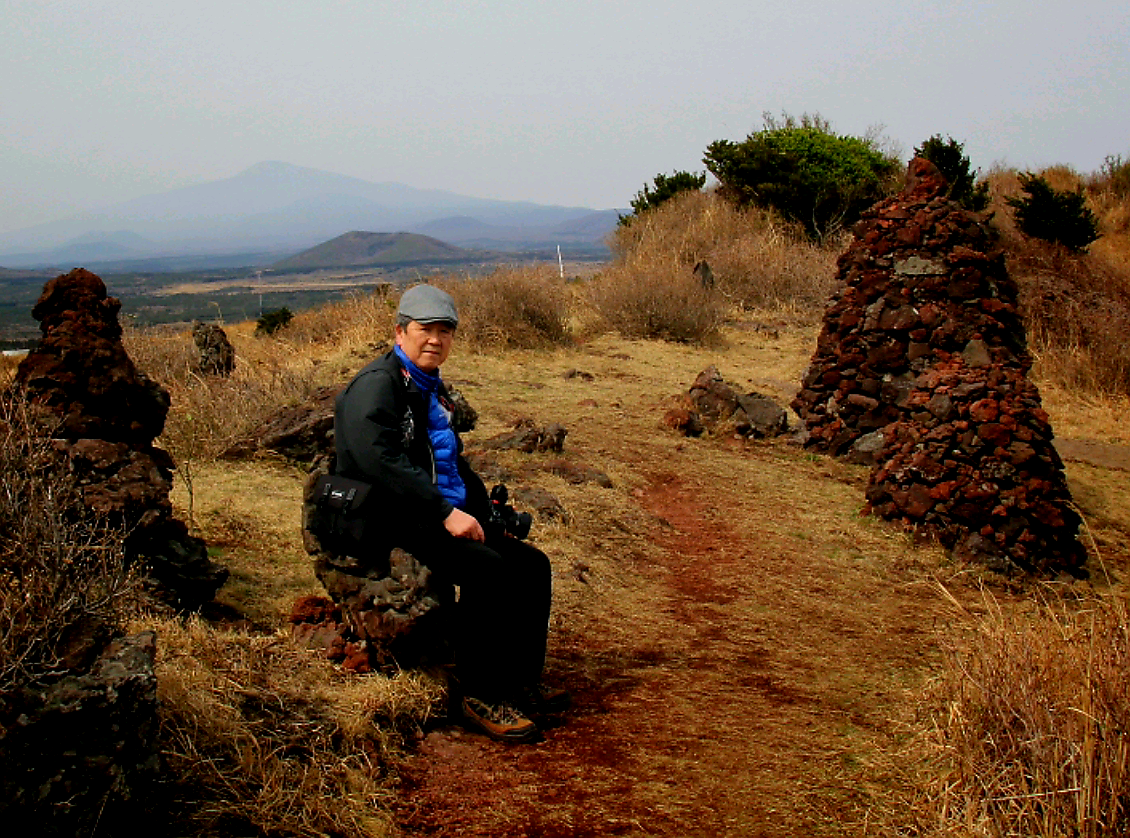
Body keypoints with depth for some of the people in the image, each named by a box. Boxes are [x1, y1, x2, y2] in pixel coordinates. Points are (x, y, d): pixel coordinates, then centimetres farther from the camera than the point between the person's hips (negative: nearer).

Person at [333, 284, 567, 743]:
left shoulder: (432, 390, 19)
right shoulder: (376, 385, -11)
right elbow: (380, 460, -27)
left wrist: (485, 515, 14)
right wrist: (445, 513, -29)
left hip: (438, 519, 10)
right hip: (391, 523, -10)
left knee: (531, 564, 0)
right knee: (486, 569, -28)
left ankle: (523, 682, 9)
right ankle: (482, 699, -18)